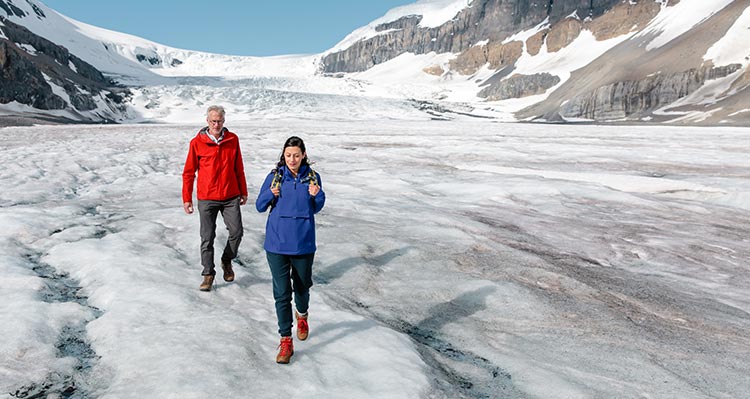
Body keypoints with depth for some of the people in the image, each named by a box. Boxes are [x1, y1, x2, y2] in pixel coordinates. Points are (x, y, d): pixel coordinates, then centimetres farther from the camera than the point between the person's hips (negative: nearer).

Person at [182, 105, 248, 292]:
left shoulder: (233, 139, 3)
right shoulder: (197, 142, -3)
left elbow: (239, 168, 11)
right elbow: (188, 172, 2)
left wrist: (243, 192, 14)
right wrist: (186, 198, 1)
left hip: (231, 197, 2)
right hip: (206, 199, -1)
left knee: (236, 231, -1)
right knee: (207, 238, 2)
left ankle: (227, 261, 27)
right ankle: (208, 274, 16)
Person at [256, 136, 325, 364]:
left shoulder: (312, 177, -1)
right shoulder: (275, 176, -3)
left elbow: (316, 209, 8)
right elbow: (260, 206, 1)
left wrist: (316, 195, -13)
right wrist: (271, 194, -19)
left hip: (303, 243, 1)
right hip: (277, 244, -1)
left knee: (302, 286, 18)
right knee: (281, 292, 1)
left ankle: (302, 315, 50)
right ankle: (286, 341, 12)